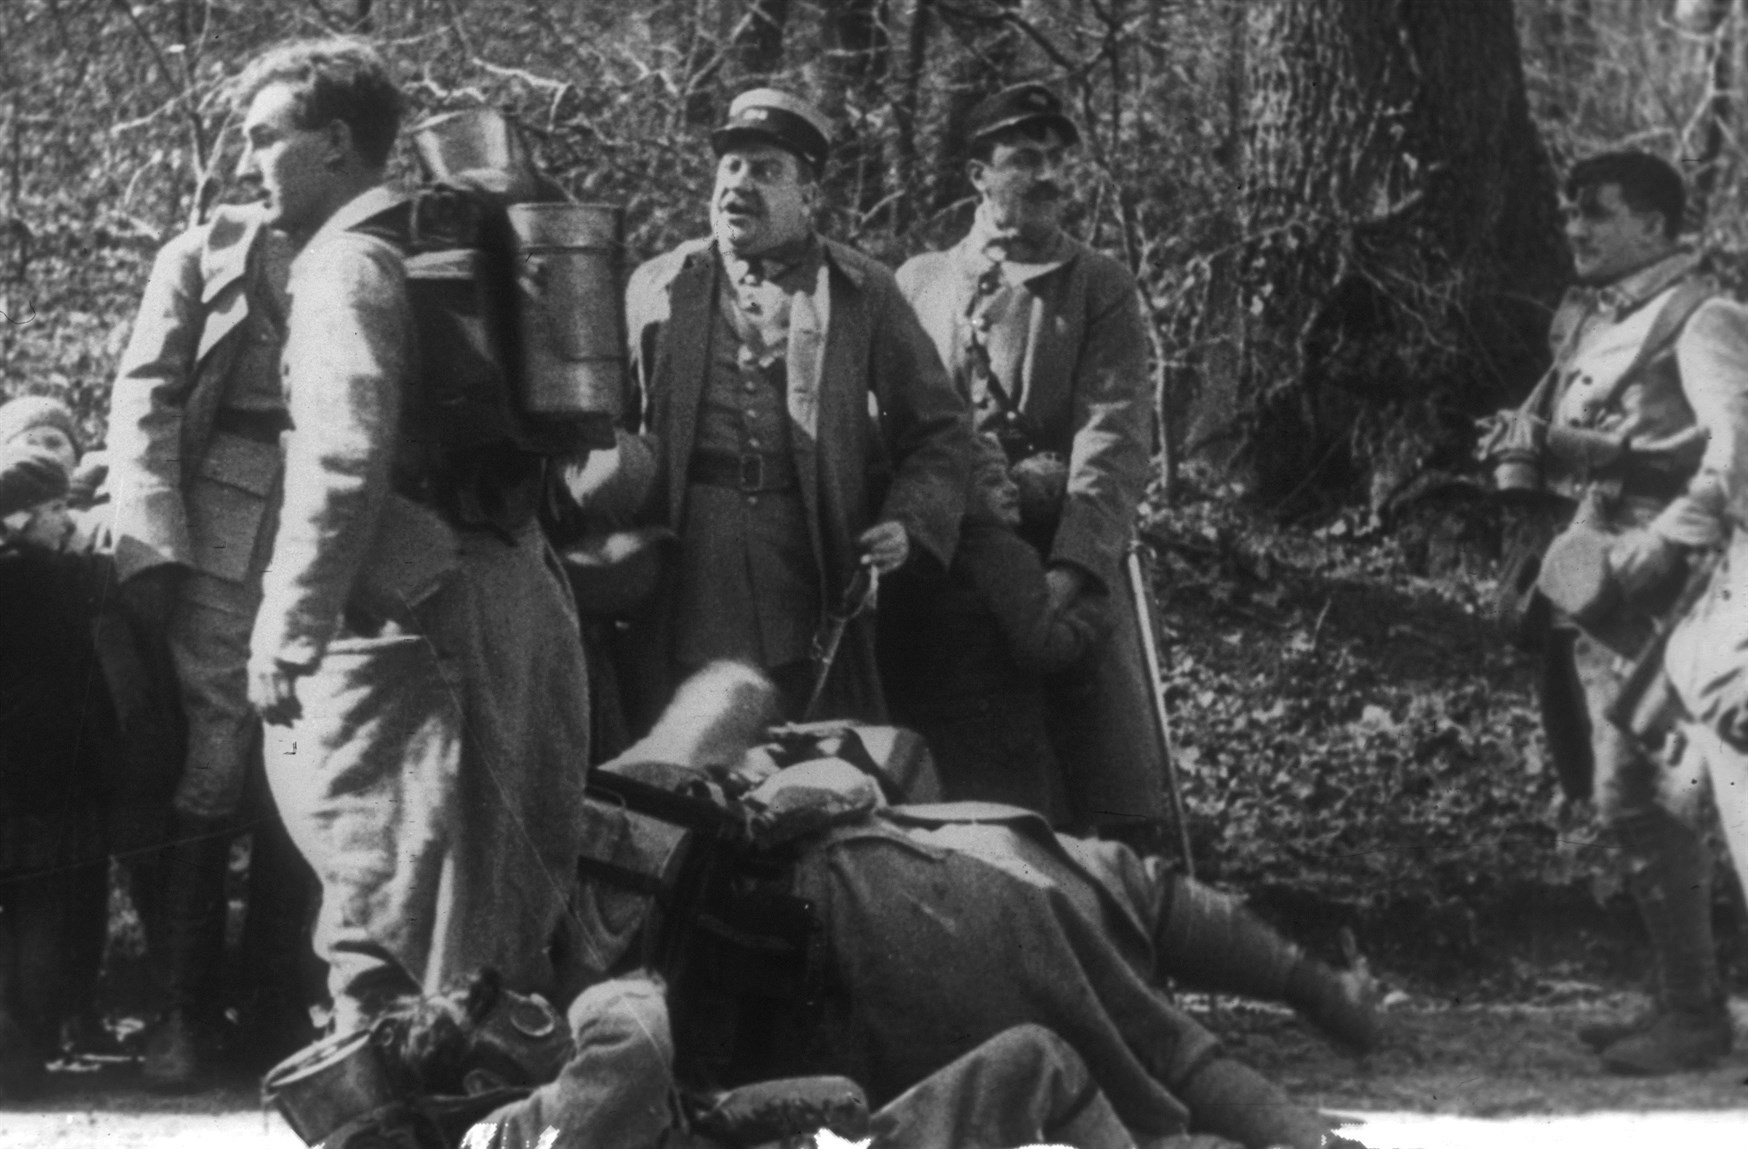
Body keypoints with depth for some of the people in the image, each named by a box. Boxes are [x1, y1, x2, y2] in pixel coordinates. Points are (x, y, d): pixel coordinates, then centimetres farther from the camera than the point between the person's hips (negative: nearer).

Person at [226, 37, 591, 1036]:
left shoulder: (347, 265, -8)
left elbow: (342, 457, -21)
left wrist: (289, 627, -20)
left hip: (412, 608, -9)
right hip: (517, 584, 9)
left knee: (380, 900, -6)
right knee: (505, 888, 14)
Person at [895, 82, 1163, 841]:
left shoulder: (1100, 288, 7)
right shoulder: (918, 283, 14)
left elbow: (1115, 437, -6)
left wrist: (1073, 566, -21)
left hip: (1069, 561, -2)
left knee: (1117, 806, -8)